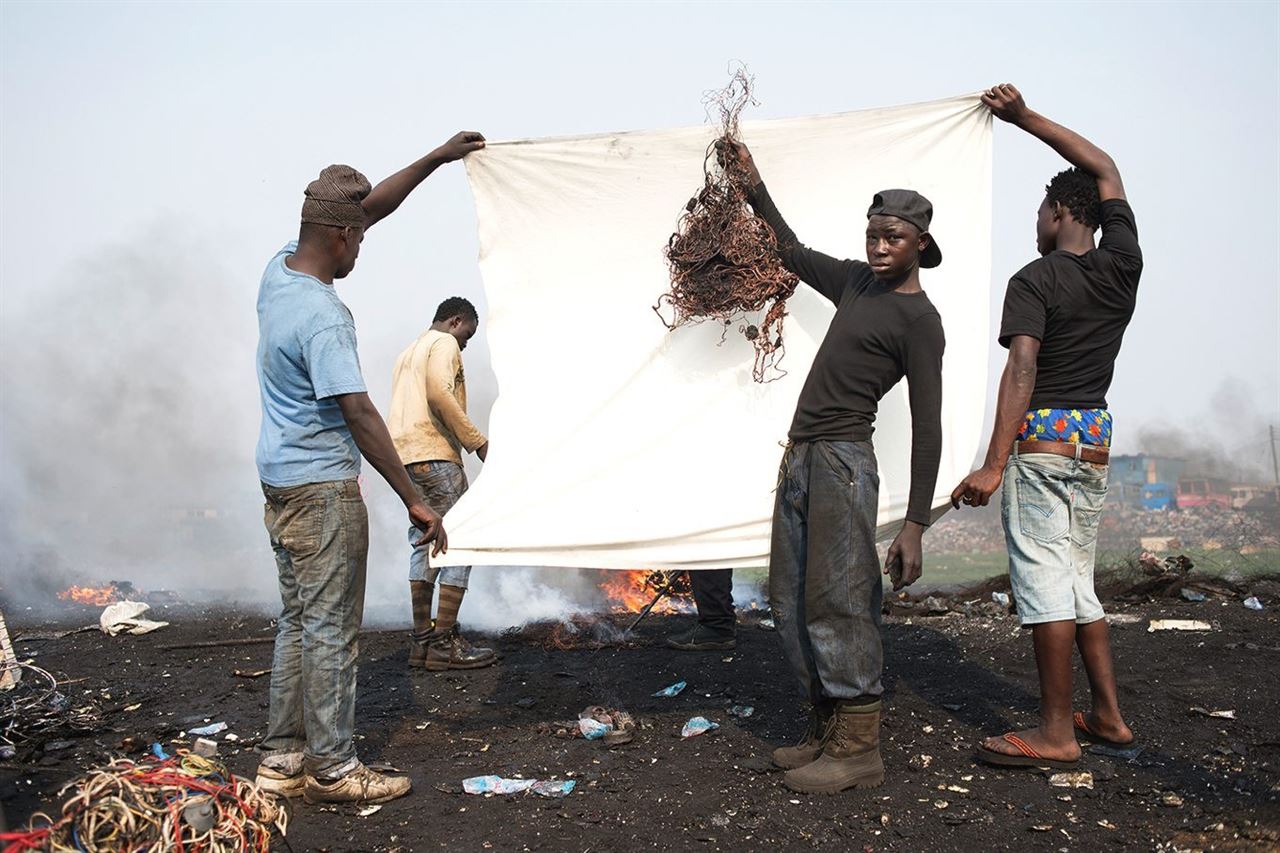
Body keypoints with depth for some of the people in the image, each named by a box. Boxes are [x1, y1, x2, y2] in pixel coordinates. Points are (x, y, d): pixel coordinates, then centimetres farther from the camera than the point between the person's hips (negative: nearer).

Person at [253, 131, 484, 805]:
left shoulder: (279, 269, 5)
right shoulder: (322, 317, -22)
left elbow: (370, 207, 12)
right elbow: (358, 414, -25)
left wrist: (440, 157, 14)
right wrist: (413, 500, -22)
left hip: (280, 479, 10)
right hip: (322, 486, -10)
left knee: (298, 621, 15)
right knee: (330, 629, 0)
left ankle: (282, 760, 24)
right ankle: (332, 770, 10)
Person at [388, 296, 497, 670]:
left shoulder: (409, 351, 28)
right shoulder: (445, 343, -1)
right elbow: (439, 394, -18)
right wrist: (478, 441, -16)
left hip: (403, 454, 10)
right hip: (433, 453, -10)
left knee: (425, 543, 11)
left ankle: (421, 639, 9)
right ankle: (443, 643, -9)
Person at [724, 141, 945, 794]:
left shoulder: (917, 319, -7)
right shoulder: (855, 282, 16)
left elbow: (927, 427, -11)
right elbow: (791, 252, 34)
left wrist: (914, 527, -16)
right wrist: (755, 184, 34)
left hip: (841, 463, -9)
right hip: (799, 458, 9)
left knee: (837, 606, -8)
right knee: (791, 607, 9)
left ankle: (859, 750, 1)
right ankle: (828, 729, 19)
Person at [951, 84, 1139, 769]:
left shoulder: (1034, 280, -9)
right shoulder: (1124, 265, 8)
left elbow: (1022, 369, -22)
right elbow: (1104, 169, 21)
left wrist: (995, 465, -26)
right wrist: (1025, 119, 23)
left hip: (1041, 436, -7)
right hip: (1095, 439, 7)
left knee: (1043, 576, -4)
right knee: (1077, 578, 16)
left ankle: (1055, 733, 0)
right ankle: (1108, 714, 20)